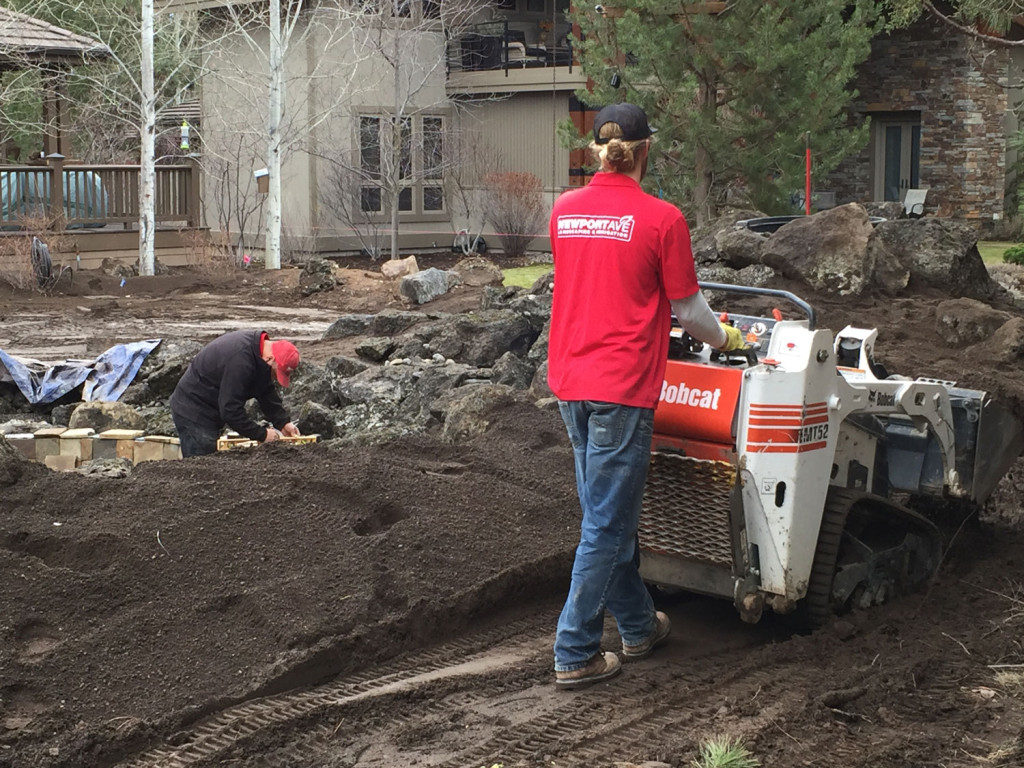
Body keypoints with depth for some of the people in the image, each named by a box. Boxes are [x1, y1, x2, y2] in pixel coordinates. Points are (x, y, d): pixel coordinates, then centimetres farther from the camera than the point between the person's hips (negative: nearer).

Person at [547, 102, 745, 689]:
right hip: (622, 384, -7)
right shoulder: (661, 218, -11)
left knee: (609, 513, 18)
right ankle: (576, 654, 4)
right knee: (607, 523, 1)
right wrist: (725, 339, 17)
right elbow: (689, 309, -3)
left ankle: (638, 626, 32)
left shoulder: (564, 210, 6)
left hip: (570, 379, 7)